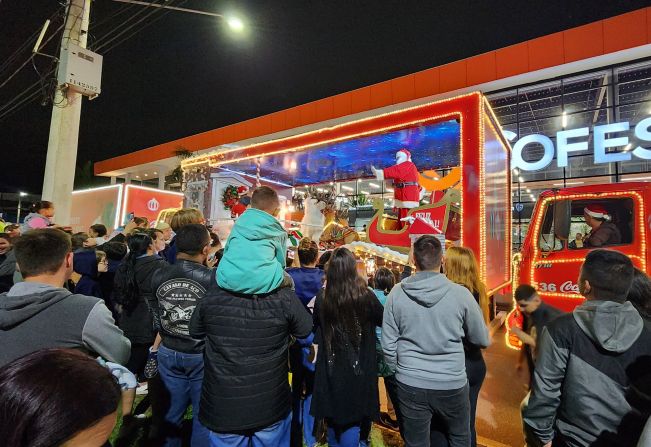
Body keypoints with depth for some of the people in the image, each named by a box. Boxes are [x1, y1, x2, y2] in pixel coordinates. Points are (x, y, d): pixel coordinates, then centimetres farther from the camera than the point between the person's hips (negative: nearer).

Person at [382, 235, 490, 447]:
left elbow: (388, 345, -5)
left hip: (410, 385, 1)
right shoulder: (461, 293, -14)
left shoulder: (397, 293, -12)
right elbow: (483, 340, 0)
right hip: (452, 384, 0)